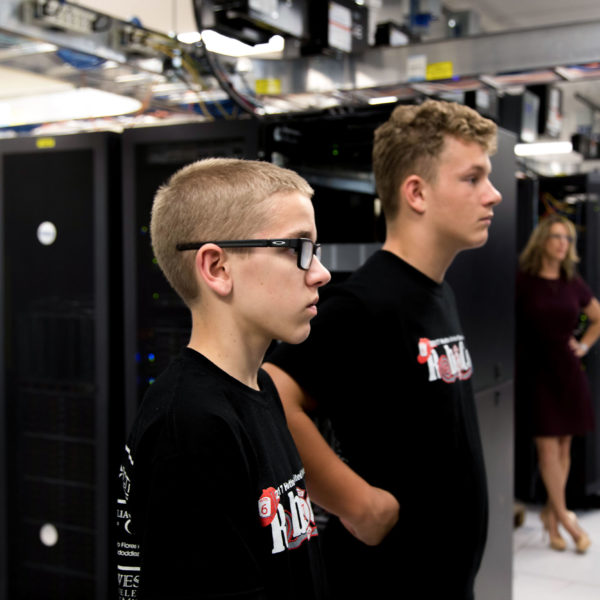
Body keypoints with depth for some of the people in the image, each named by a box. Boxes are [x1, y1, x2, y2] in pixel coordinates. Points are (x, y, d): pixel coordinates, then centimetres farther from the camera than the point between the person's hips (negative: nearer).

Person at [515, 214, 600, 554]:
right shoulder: (522, 281, -6)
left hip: (568, 370, 4)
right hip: (535, 371, -4)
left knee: (564, 445, 6)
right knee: (547, 444, -5)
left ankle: (551, 514, 18)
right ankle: (564, 517, 3)